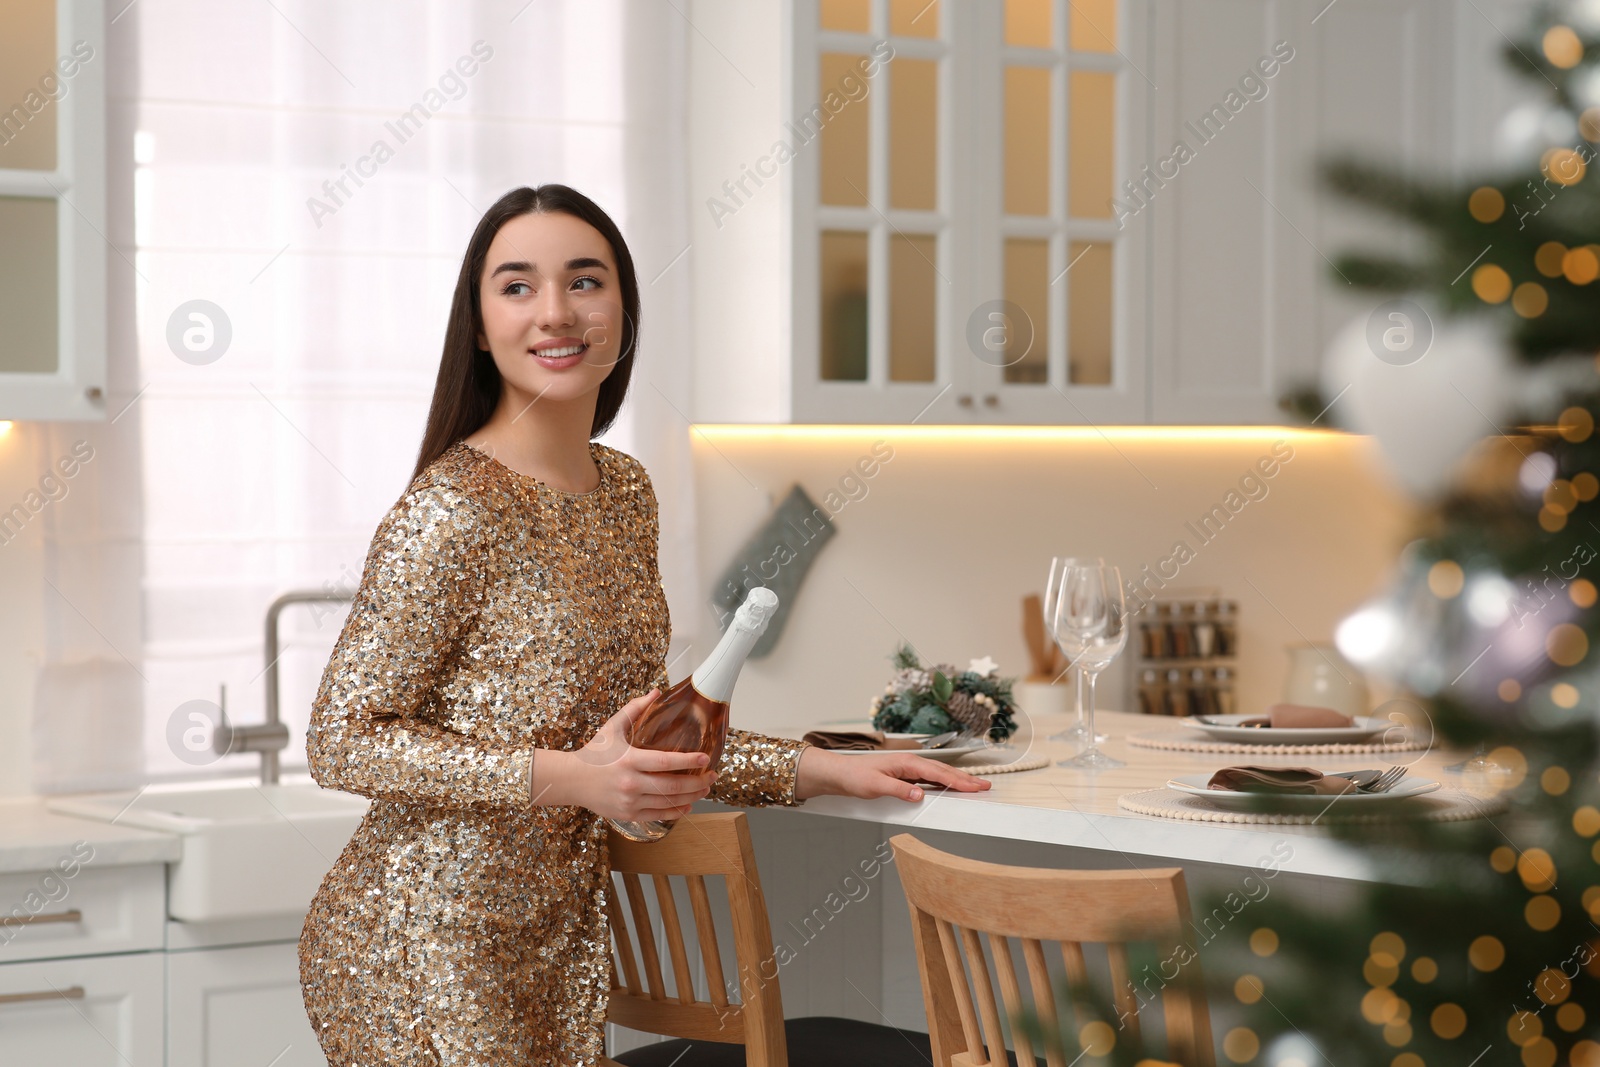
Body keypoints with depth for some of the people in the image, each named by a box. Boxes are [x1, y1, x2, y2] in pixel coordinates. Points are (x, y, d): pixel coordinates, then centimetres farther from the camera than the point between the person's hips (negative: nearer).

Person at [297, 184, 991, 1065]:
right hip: (425, 949, -7)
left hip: (560, 943, 7)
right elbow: (342, 742, -17)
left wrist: (822, 770, 7)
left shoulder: (624, 490, 8)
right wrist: (573, 780, -25)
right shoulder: (451, 511, -17)